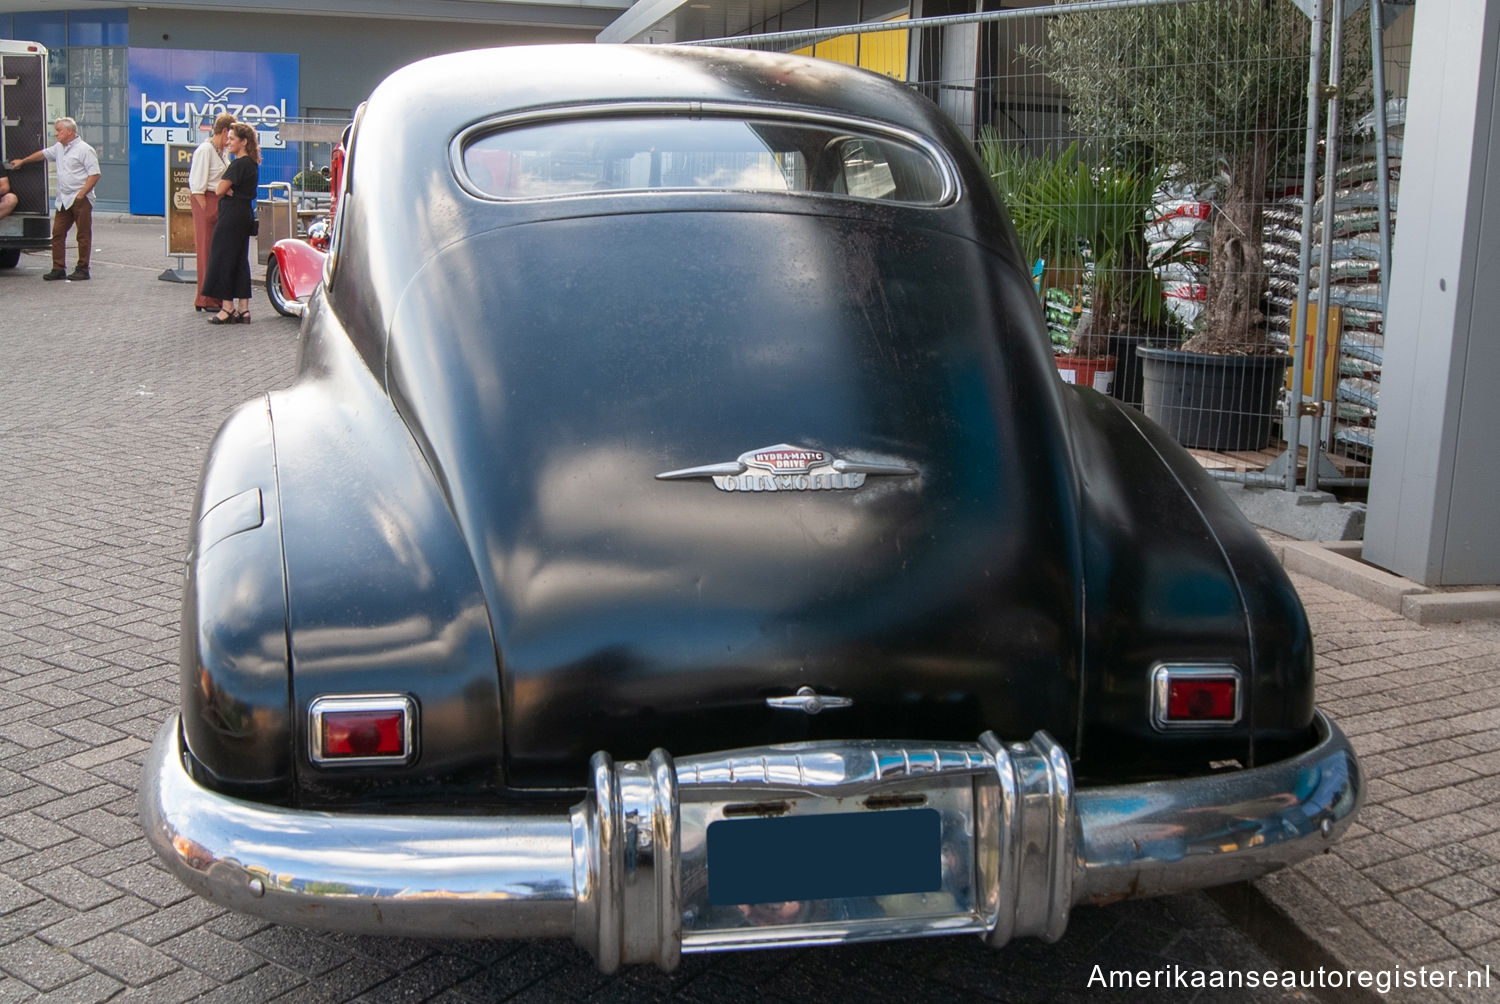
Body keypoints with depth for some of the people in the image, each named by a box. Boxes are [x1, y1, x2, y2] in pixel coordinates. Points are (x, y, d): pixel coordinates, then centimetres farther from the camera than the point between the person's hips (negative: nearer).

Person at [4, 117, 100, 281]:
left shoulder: (84, 149, -8)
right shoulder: (59, 147, 17)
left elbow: (95, 175, -13)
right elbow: (42, 153, 35)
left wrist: (81, 194, -18)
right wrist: (22, 161, 44)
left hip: (81, 200, -8)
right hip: (63, 200, 8)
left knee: (83, 235, -2)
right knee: (58, 233, 5)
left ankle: (82, 269, 3)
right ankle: (59, 269, 8)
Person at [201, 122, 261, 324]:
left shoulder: (239, 164, -15)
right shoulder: (251, 164, 14)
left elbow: (220, 190, -17)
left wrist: (220, 187, 5)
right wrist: (226, 189, -7)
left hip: (232, 215, -9)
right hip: (245, 214, 9)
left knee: (223, 257, -4)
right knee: (240, 260, 10)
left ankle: (227, 308, -3)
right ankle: (244, 309, 9)